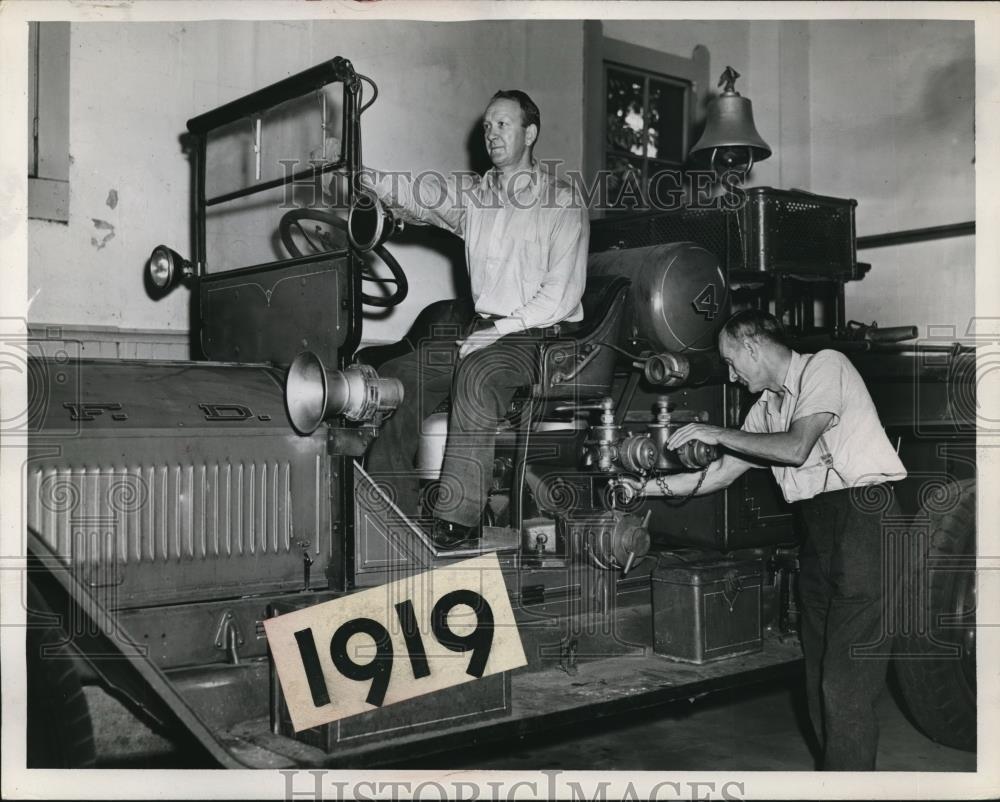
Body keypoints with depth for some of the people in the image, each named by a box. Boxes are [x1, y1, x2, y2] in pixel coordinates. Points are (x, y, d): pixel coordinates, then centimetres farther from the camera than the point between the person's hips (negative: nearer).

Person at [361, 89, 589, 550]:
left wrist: (500, 330, -18)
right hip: (485, 330, 7)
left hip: (541, 335, -6)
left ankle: (457, 522, -36)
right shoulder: (473, 195, 15)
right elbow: (418, 194, -2)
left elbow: (562, 294, -11)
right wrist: (365, 178, -21)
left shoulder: (562, 202, -2)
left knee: (477, 374, -35)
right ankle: (391, 510, -3)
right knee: (396, 377, -8)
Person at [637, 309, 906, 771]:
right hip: (818, 534, 8)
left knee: (846, 682, -10)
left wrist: (717, 433, -8)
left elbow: (795, 448, -17)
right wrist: (647, 487, 15)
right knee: (820, 676, 11)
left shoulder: (825, 366, -5)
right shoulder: (766, 407, 17)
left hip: (862, 515, -8)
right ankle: (835, 769, 20)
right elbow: (720, 475, 20)